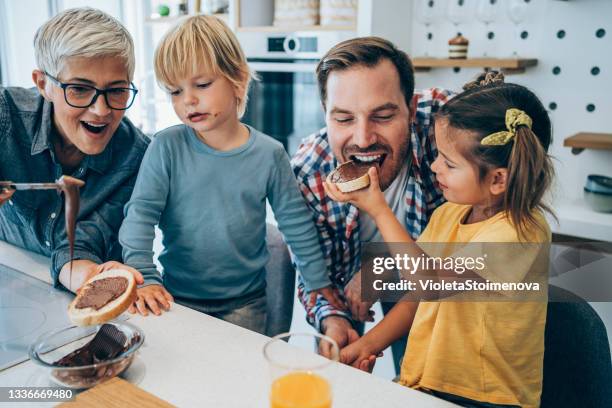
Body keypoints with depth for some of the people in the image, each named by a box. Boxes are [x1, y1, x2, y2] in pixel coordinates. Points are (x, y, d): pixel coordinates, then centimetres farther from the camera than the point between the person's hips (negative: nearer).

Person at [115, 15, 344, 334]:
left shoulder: (269, 155, -7)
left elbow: (296, 224, 1)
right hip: (178, 297, 0)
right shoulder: (167, 147, -11)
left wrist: (320, 283, 5)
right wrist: (144, 278, -19)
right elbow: (140, 214, -9)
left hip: (245, 301, 0)